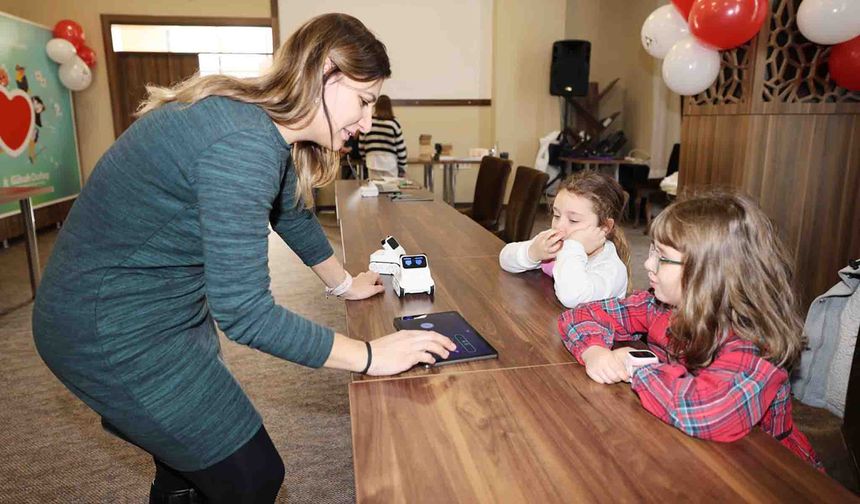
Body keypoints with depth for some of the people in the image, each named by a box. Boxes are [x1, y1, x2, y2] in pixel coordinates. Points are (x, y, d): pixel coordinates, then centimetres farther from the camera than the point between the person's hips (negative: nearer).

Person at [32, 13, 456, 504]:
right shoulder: (243, 143, -31)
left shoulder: (267, 124, 0)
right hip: (112, 331, -9)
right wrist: (370, 356, -22)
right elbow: (244, 312, -30)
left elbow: (294, 214, 16)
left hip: (169, 308, 9)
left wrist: (344, 283, 28)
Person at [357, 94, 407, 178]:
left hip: (373, 161, 2)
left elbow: (361, 144, 8)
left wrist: (365, 158, 23)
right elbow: (401, 147, -2)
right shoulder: (394, 123, -4)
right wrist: (402, 166, 5)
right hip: (389, 162, -2)